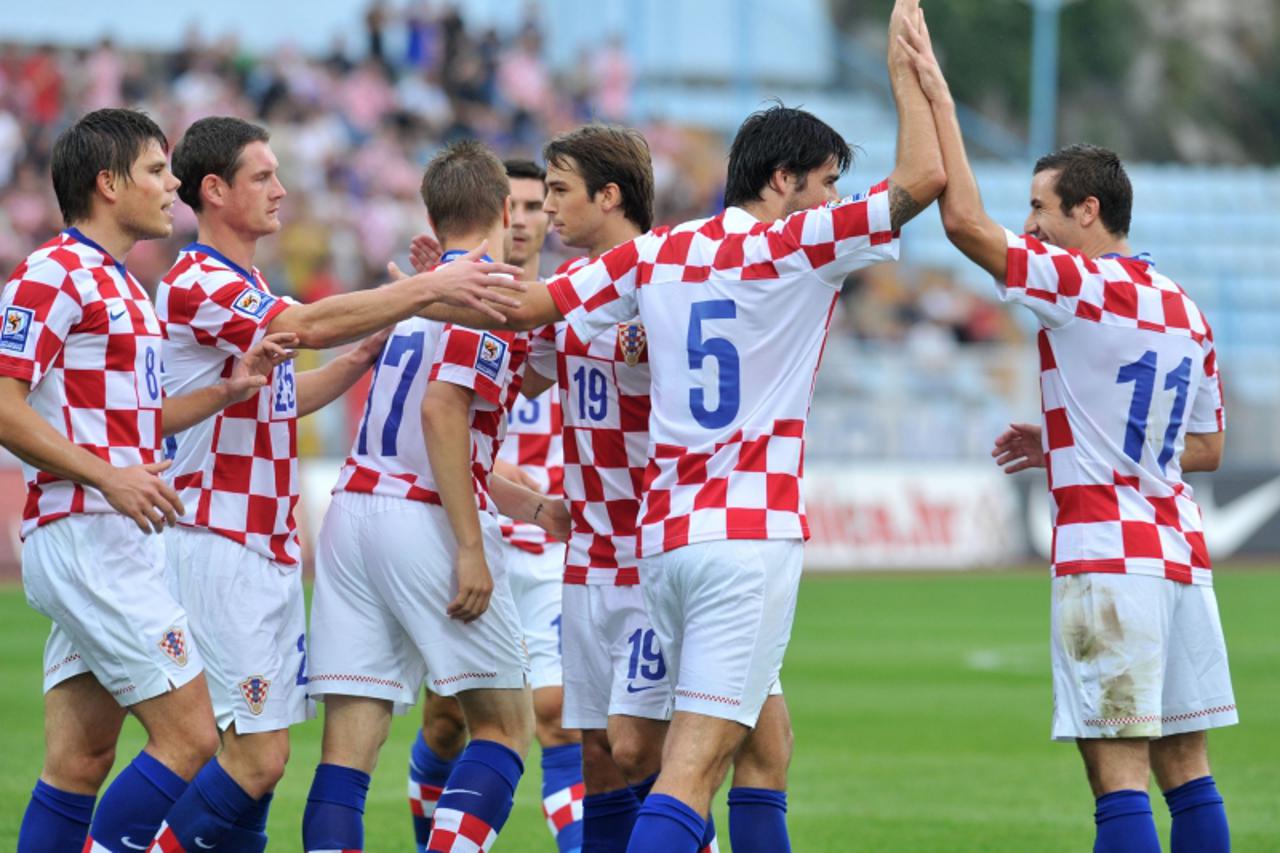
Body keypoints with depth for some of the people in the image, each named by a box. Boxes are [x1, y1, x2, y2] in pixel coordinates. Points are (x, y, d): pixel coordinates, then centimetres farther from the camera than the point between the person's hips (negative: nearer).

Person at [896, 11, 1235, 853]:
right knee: (1186, 768, 9)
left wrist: (938, 97, -8)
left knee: (1119, 770, -10)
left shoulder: (1083, 285, -10)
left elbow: (965, 220, -16)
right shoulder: (1186, 311, 14)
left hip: (1108, 557, -8)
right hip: (1181, 556, 8)